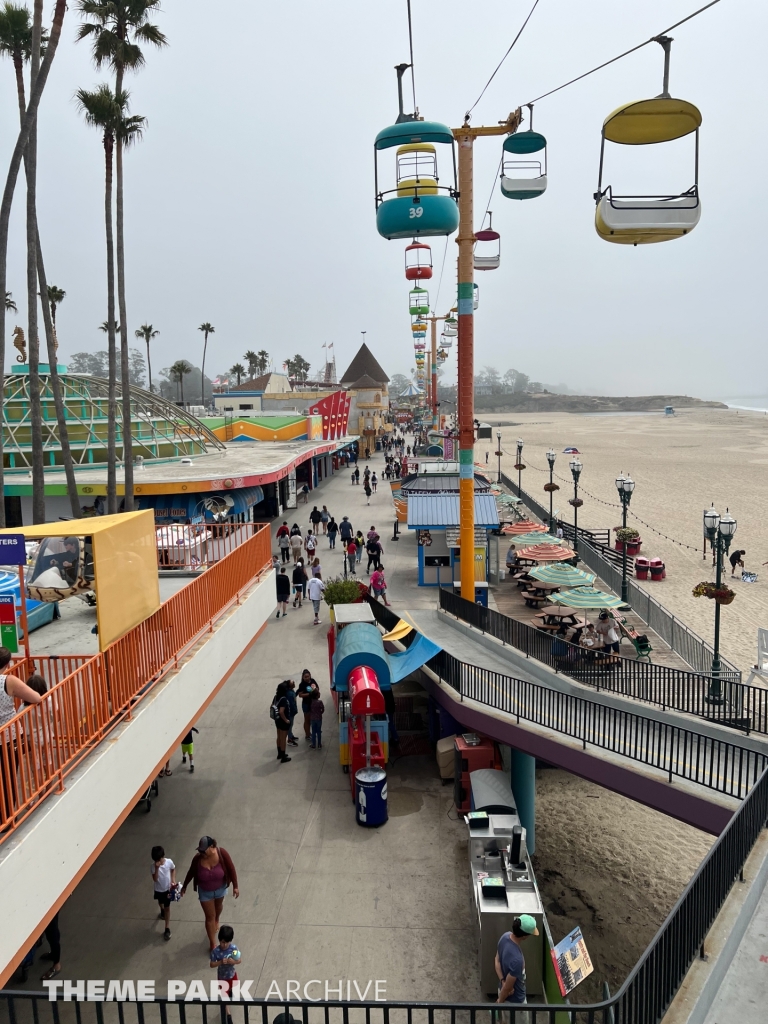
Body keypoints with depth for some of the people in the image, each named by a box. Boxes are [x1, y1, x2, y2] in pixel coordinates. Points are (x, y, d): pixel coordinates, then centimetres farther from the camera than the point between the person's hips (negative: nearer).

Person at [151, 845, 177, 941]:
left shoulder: (169, 862, -23)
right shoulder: (154, 865, -25)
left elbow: (173, 869, -2)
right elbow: (155, 879, -30)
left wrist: (173, 880, -11)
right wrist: (157, 868, -41)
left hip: (167, 888, -2)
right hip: (158, 889, 2)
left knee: (167, 907, 4)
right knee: (160, 903, 29)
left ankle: (167, 929, 14)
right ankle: (162, 911, 63)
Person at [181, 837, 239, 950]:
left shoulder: (221, 853, -32)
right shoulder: (197, 858, -29)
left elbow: (231, 869, -19)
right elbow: (191, 872, -8)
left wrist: (235, 886, -15)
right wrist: (184, 886, 5)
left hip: (220, 888, 1)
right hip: (205, 892, -1)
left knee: (218, 906, 31)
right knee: (209, 917, 10)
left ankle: (217, 920, 64)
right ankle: (213, 944, 29)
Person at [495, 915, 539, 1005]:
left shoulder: (505, 936, -16)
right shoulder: (516, 959, -41)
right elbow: (507, 988, -28)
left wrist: (503, 981, -12)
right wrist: (500, 1002, -9)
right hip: (515, 1000, -7)